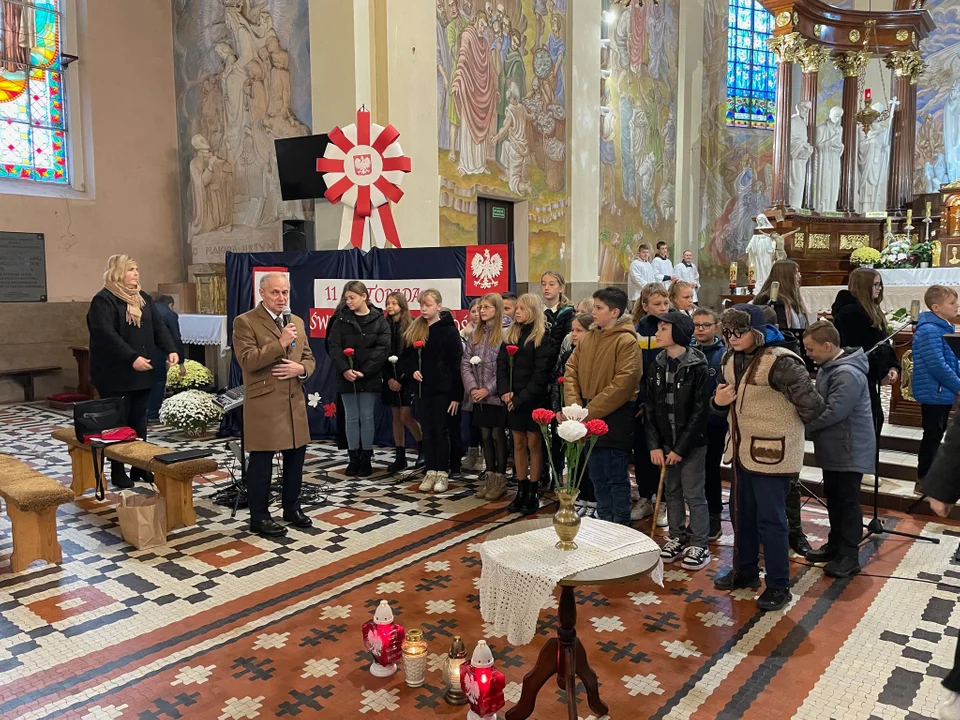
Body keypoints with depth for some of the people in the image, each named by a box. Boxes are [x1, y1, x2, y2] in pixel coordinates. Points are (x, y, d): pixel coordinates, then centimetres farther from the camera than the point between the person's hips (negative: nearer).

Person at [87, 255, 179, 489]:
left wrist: (170, 349, -7)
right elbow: (106, 334, -21)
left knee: (139, 420, 13)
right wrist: (132, 358, -27)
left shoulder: (143, 298, 13)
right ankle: (117, 471, 11)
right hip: (116, 374, -7)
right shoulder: (103, 300, -10)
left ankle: (140, 467, 22)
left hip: (142, 373, 7)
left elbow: (158, 326, 10)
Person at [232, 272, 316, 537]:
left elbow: (309, 358, 15)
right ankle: (259, 517, 14)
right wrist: (280, 343, -21)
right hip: (264, 404, -6)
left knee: (295, 457, 13)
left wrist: (301, 369, -8)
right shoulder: (245, 322, -7)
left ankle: (292, 508, 29)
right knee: (261, 462, 2)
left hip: (295, 403, 7)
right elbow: (247, 361, -18)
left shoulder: (297, 322, 13)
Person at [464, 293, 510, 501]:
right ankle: (489, 477, 23)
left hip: (497, 395, -5)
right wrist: (472, 387, -7)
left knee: (498, 435, 3)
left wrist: (488, 389, -15)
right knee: (485, 435, 12)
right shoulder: (475, 333, 10)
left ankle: (500, 479, 14)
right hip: (478, 396, 5)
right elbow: (465, 362, 7)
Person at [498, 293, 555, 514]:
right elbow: (501, 364, 5)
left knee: (534, 445, 2)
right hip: (513, 399, 5)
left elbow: (541, 373, -12)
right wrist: (505, 391, -10)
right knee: (518, 444, 10)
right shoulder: (510, 334, 11)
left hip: (534, 399, -5)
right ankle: (521, 491, 18)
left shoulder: (543, 337, -6)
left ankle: (532, 494, 10)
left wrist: (521, 398, -16)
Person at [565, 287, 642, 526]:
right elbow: (571, 371, 6)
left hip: (614, 419, -7)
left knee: (616, 478, 2)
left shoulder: (626, 342, -12)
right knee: (597, 476, 18)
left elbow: (622, 385, -19)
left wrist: (591, 411, -20)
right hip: (588, 417, 7)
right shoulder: (588, 338, 9)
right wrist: (574, 406, -9)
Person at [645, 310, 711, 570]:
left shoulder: (697, 367, -13)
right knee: (671, 491, 14)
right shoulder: (657, 365, 3)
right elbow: (650, 407, 2)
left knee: (693, 494, 2)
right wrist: (654, 444, -6)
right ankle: (677, 538, 28)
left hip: (692, 442, -5)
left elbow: (699, 411, -14)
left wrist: (681, 448, -15)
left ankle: (699, 545, 15)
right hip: (665, 441, 5)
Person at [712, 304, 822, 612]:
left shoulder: (780, 362, -21)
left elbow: (811, 404, -22)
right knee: (743, 514, 18)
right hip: (742, 450, 8)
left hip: (772, 454, -8)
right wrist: (719, 402, -5)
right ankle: (745, 571, 35)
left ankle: (778, 586, 15)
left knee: (771, 520, 0)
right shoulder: (731, 360, 6)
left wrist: (784, 426, -4)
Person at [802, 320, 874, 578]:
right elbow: (820, 404, 15)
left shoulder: (848, 374, -25)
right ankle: (836, 544, 31)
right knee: (833, 497, 18)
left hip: (850, 449, -10)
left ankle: (849, 556, 10)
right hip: (834, 448, 10)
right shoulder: (829, 366, 7)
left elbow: (832, 413, -28)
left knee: (848, 501, 0)